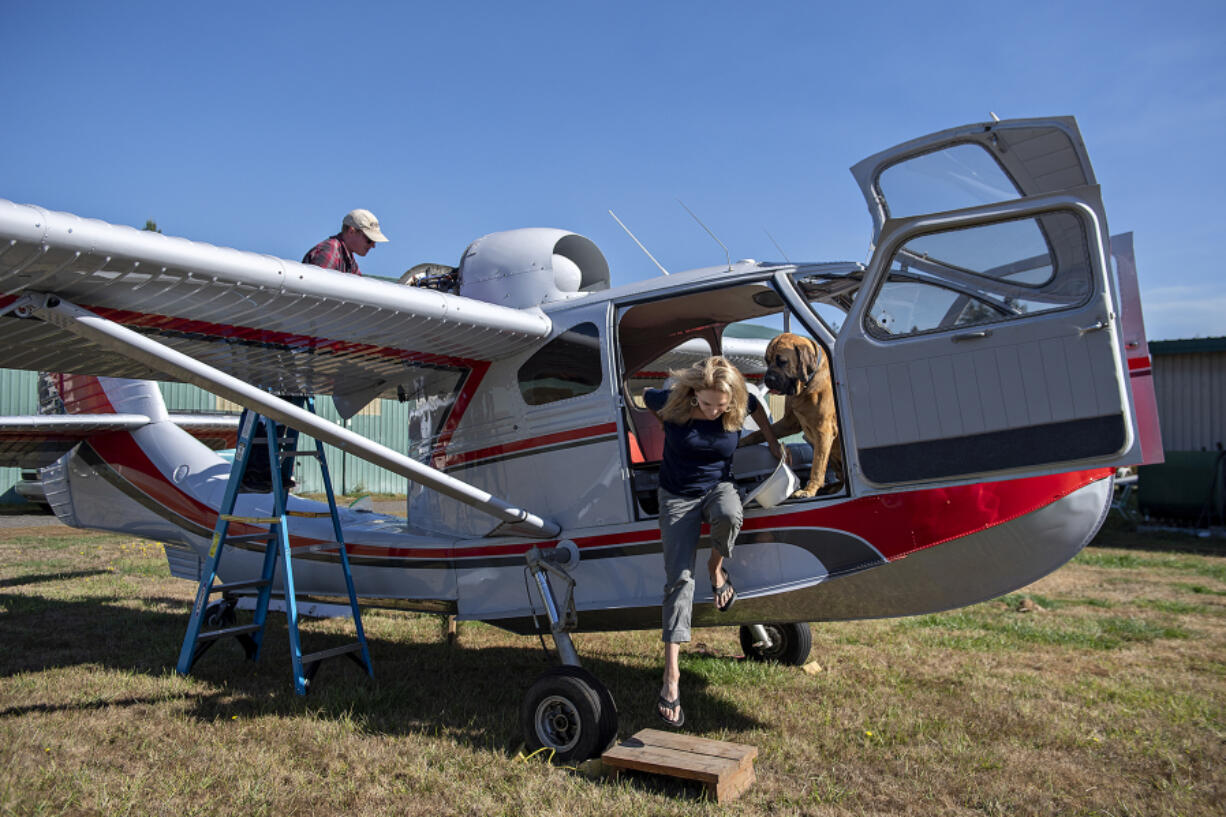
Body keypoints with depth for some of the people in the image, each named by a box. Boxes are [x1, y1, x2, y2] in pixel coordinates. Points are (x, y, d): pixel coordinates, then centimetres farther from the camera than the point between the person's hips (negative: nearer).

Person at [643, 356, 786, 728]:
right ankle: (671, 673, -15)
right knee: (679, 577, -14)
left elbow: (756, 405, 11)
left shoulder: (739, 408, -15)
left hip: (718, 486, 1)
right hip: (678, 496, -1)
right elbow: (648, 397, 4)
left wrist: (773, 443, 15)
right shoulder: (672, 404, -20)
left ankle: (717, 568, -2)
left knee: (729, 516, -38)